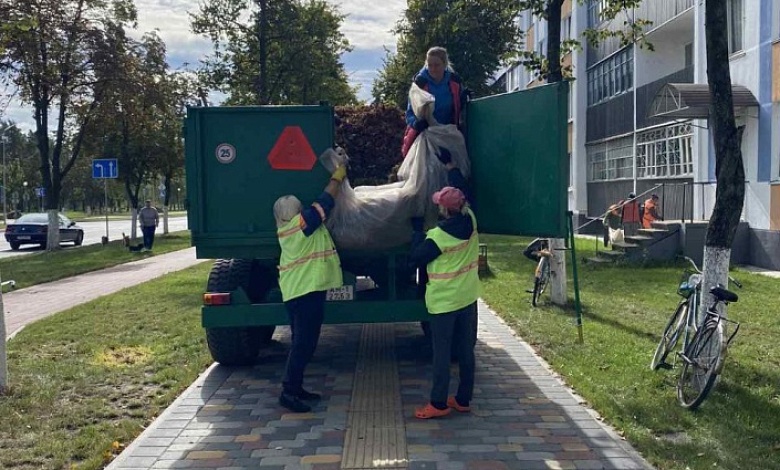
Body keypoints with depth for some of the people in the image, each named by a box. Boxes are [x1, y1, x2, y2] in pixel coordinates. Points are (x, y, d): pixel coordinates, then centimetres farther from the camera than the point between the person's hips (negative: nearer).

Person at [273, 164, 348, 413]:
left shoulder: (286, 228, 11)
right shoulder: (301, 223, -15)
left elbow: (321, 205, 18)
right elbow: (324, 203, -7)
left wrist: (334, 178, 17)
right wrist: (337, 178, 7)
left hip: (296, 291, 10)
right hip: (307, 291, -10)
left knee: (302, 342, 16)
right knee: (304, 344, -7)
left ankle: (295, 387, 22)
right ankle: (288, 392, -6)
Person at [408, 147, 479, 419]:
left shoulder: (438, 237, -20)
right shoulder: (470, 221, -4)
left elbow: (415, 259, -7)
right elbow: (463, 190, 12)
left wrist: (418, 231, 1)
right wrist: (449, 164, 18)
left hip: (444, 301, -6)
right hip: (468, 297, 6)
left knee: (442, 353, 1)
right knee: (466, 350, 11)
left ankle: (439, 404, 7)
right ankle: (463, 400, 21)